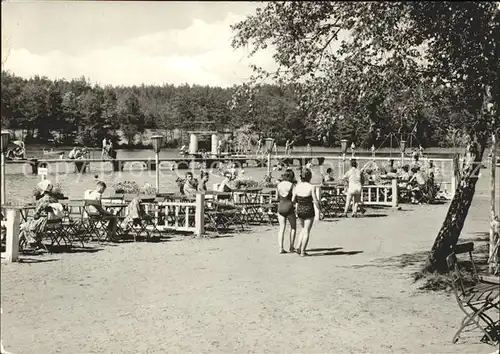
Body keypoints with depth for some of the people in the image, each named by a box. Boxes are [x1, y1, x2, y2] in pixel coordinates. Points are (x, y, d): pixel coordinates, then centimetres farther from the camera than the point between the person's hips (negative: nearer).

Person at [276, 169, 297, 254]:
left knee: (282, 228, 6)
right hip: (289, 207, -4)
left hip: (280, 207, 4)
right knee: (293, 227, 14)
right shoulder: (292, 185, -10)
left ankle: (281, 248, -1)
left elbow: (277, 198, 12)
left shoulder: (278, 185, 4)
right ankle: (291, 247, 14)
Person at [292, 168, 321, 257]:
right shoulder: (311, 187, -15)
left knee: (303, 229, 24)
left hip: (299, 210, 4)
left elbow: (293, 200, -1)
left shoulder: (297, 186, -3)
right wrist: (320, 210, 1)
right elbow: (315, 201, -15)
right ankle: (303, 251, 6)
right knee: (307, 231, 6)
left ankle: (299, 246, 13)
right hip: (309, 210, -4)